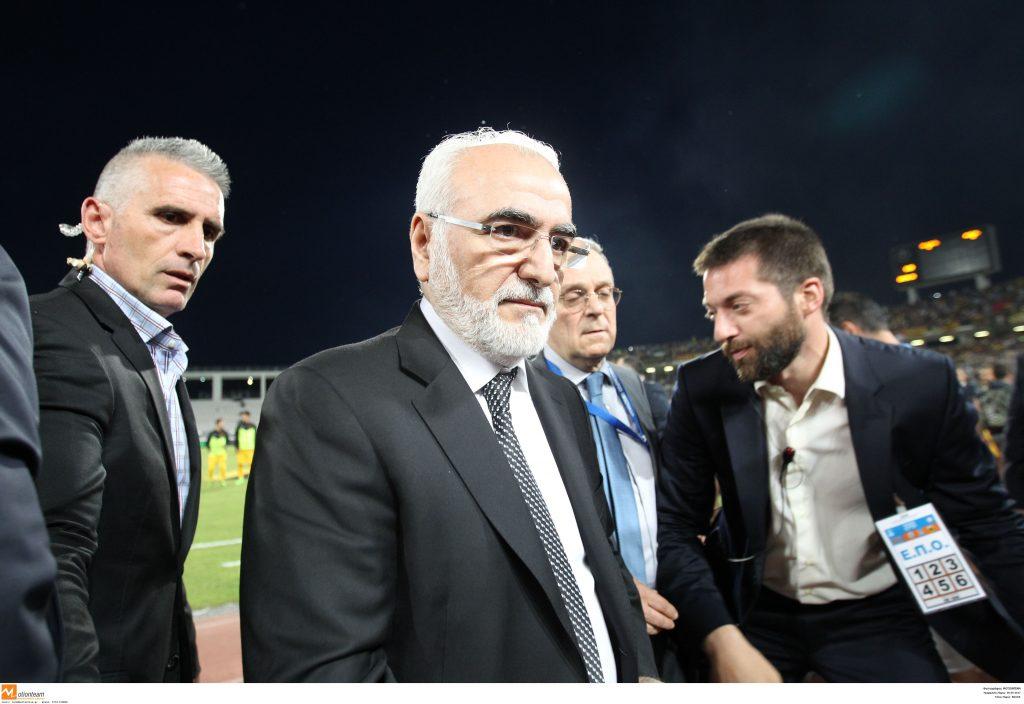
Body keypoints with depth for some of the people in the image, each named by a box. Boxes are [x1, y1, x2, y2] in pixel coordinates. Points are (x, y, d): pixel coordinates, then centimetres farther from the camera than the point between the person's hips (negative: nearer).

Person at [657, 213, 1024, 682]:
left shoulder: (917, 383, -16)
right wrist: (722, 639, -21)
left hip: (876, 614, 0)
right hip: (755, 613, 1)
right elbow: (675, 524, -10)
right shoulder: (703, 388, -15)